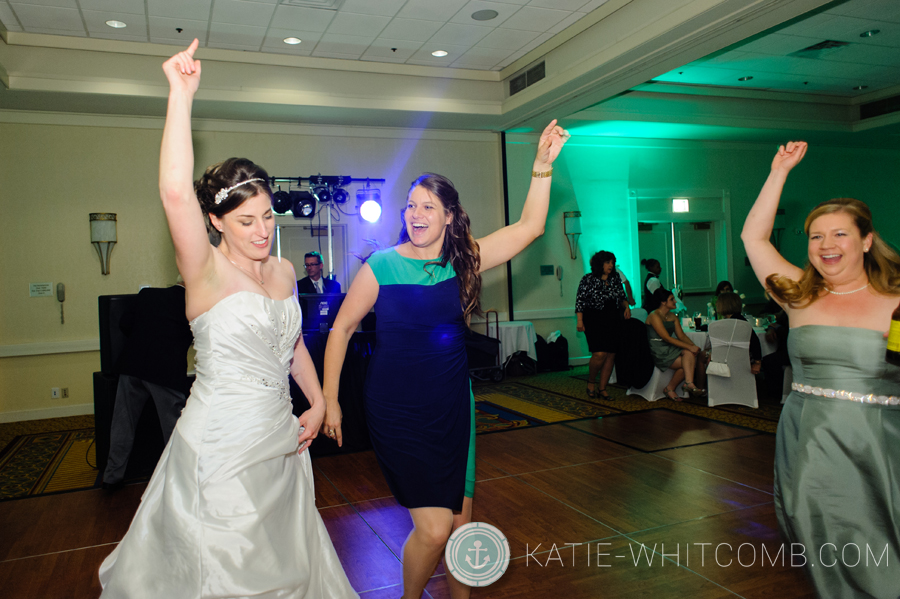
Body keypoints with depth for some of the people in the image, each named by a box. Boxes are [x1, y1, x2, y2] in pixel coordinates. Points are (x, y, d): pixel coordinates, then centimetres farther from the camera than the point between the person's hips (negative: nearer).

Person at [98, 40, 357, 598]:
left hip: (280, 440, 6)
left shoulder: (284, 271, 5)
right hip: (220, 447, -6)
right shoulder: (206, 272, -14)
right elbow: (175, 192, -32)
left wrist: (318, 403, 9)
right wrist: (182, 94, -31)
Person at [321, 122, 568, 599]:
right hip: (397, 412, -4)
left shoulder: (463, 260, 0)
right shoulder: (381, 266, -9)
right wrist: (329, 399, -3)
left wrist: (543, 165, -12)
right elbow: (341, 329, -2)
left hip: (453, 407, 4)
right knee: (433, 527, -5)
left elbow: (529, 227, -3)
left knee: (460, 520, 13)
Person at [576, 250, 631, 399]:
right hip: (594, 321, -5)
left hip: (613, 321, 5)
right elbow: (580, 300, -5)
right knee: (600, 354, -16)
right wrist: (580, 320, -13)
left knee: (611, 355, 3)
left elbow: (622, 297, 21)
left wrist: (626, 306, 0)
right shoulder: (588, 279, -4)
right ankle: (590, 383, 8)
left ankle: (602, 389, 14)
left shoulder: (616, 278, 11)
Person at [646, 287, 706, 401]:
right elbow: (667, 338, -19)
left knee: (690, 354, -25)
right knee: (691, 363, -19)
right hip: (659, 353, -7)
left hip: (671, 349, 7)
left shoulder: (672, 316, 15)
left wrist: (694, 346, -10)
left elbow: (681, 335, 10)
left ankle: (689, 383, -26)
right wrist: (689, 347, -23)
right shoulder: (654, 316, -11)